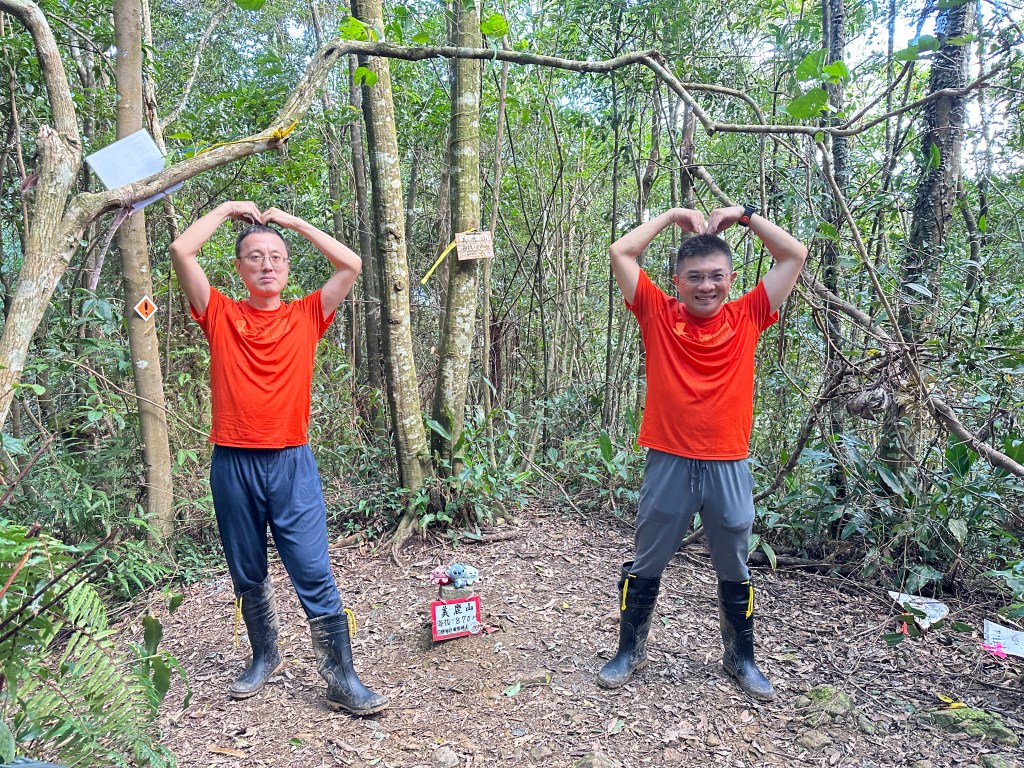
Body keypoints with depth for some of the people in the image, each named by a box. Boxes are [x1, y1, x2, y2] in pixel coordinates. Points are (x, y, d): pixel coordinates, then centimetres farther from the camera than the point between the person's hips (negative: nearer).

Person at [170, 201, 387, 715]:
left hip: (292, 464, -1)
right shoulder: (221, 316, 5)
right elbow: (181, 250, -5)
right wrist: (227, 209, 8)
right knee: (247, 578, 15)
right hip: (233, 465, 1)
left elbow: (351, 265, -2)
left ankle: (342, 681, 6)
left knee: (315, 577, -2)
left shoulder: (306, 316, 5)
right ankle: (265, 657, 36)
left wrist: (294, 222, 6)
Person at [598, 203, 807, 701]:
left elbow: (795, 256, 4)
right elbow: (620, 251, -4)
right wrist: (672, 216, 3)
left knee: (734, 571, 18)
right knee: (646, 566, 13)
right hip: (668, 463, -1)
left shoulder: (747, 317, 2)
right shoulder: (658, 314, -2)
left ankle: (741, 658, 38)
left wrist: (745, 215, 4)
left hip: (729, 466, 1)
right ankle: (629, 651, 33)